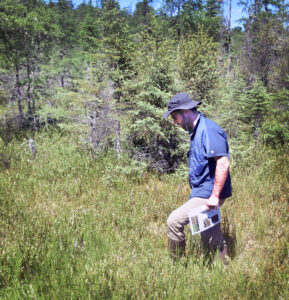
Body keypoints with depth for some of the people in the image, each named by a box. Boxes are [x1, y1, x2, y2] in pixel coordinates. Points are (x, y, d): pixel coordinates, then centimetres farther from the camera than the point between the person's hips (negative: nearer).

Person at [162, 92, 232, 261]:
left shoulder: (208, 129, -17)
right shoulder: (197, 131, 15)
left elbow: (223, 163, -26)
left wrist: (215, 196, -26)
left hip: (208, 194, -10)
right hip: (203, 192, 10)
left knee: (175, 221, -14)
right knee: (212, 240, 17)